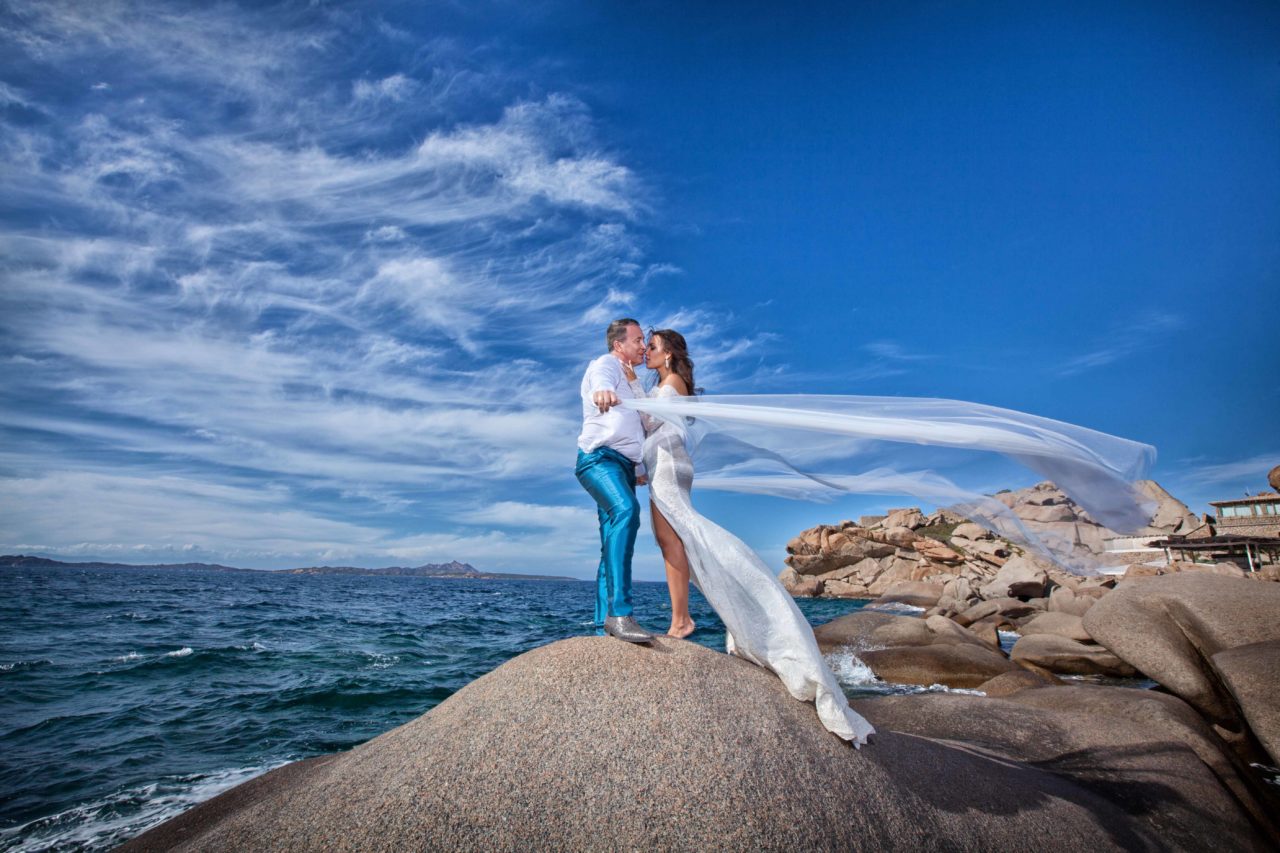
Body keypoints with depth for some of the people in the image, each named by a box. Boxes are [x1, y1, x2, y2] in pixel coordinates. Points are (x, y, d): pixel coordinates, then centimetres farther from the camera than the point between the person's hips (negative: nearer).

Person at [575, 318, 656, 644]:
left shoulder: (630, 381, 30)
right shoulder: (604, 365, 2)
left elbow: (646, 422, 40)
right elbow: (601, 383, -25)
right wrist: (602, 392, -49)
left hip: (623, 465, 10)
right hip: (599, 458, -10)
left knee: (613, 547, 3)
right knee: (626, 510, -34)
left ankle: (604, 626, 4)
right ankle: (619, 612, -41)